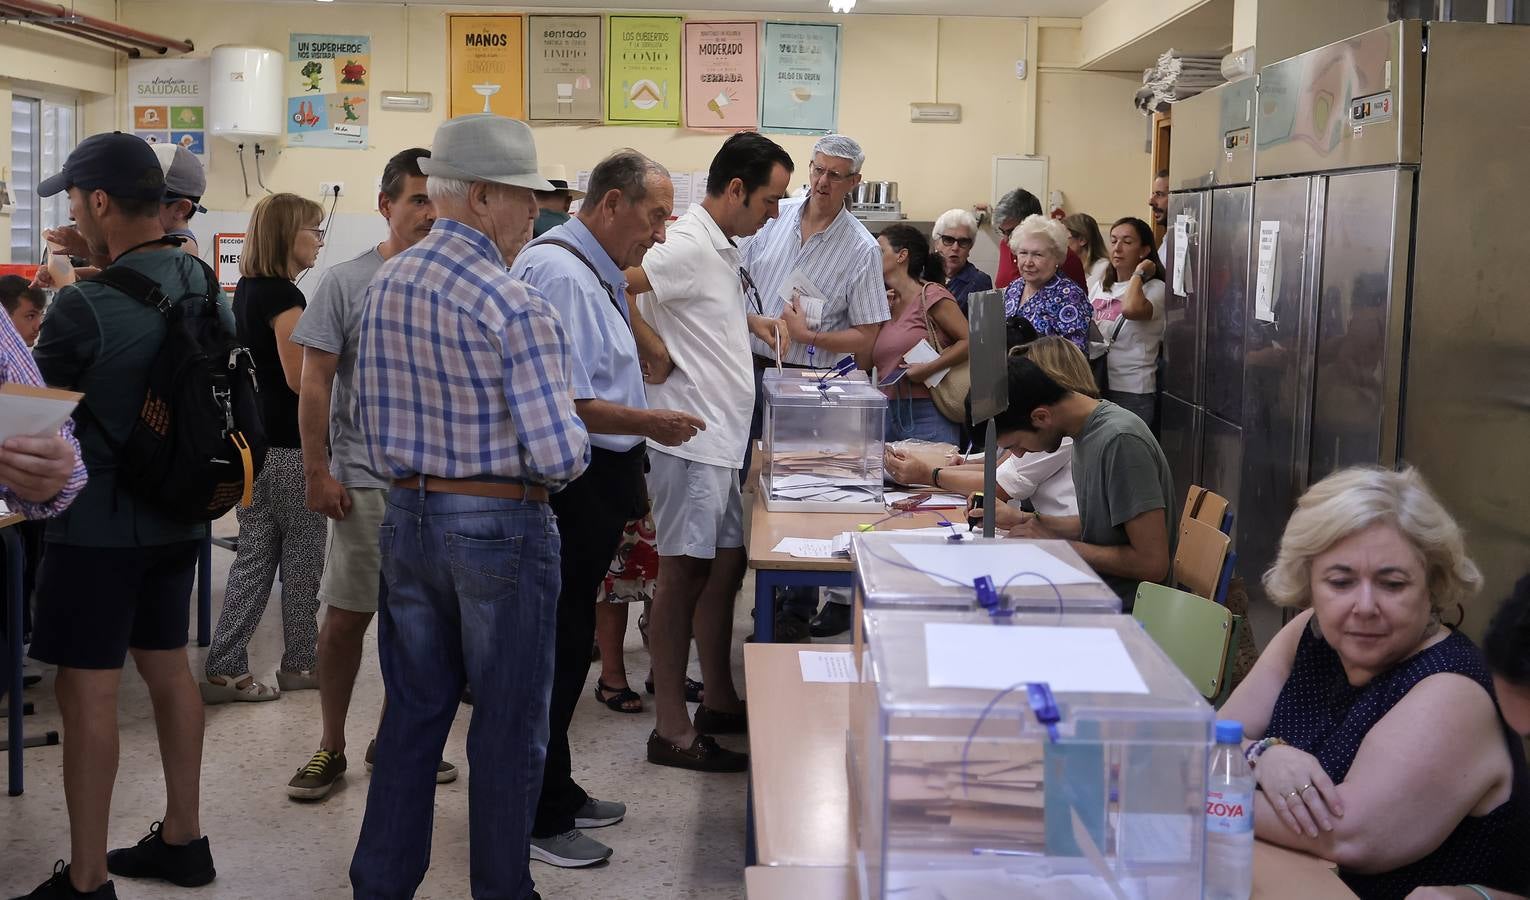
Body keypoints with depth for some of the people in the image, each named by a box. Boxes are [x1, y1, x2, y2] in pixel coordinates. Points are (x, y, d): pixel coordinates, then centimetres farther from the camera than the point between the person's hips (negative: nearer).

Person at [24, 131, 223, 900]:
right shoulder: (208, 289, 2)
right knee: (168, 666, 16)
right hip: (179, 515, 8)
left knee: (87, 691, -1)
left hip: (101, 523, -8)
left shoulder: (85, 308, -19)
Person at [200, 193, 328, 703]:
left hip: (251, 442, 9)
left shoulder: (247, 291, 12)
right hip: (289, 447, -9)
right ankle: (300, 663, 18)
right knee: (302, 557, 6)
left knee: (254, 556, 10)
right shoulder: (283, 296, -16)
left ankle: (224, 669, 8)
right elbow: (299, 378, -20)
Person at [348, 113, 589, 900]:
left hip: (406, 517, 7)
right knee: (508, 728, 8)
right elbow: (559, 453, -21)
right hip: (501, 529, -6)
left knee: (412, 714, 17)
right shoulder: (518, 309, -19)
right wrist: (561, 459, 0)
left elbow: (372, 415, 12)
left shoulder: (384, 285, 3)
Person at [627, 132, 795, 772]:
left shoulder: (722, 248, 15)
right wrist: (660, 356, -19)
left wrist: (754, 322, 17)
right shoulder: (689, 246, -16)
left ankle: (720, 703, 28)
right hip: (689, 437, -10)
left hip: (719, 438, 10)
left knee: (726, 566, 15)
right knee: (684, 574, -4)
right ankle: (671, 729, 4)